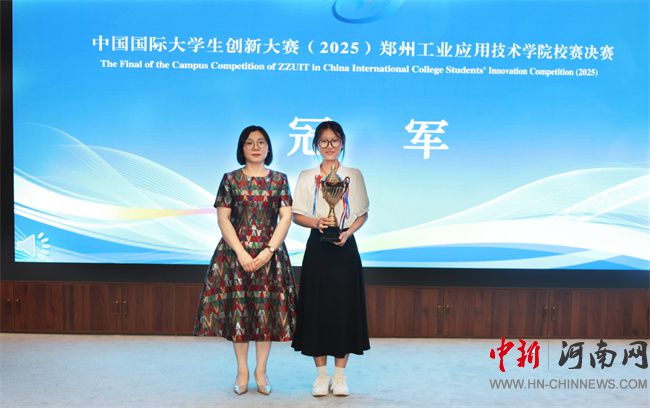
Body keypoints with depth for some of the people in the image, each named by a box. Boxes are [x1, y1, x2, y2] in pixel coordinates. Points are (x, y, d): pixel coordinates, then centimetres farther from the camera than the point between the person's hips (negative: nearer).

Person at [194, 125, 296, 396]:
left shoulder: (279, 179, 6)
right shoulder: (230, 179, 3)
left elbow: (286, 217, 0)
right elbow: (223, 218, -2)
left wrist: (269, 250, -11)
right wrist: (241, 253, -12)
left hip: (270, 253, 1)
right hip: (236, 252, 0)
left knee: (267, 310, 2)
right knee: (237, 309, 2)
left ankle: (261, 371, 16)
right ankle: (242, 371, 16)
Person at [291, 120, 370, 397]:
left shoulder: (354, 175, 6)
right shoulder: (306, 177, 5)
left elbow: (362, 214, 7)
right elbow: (297, 215, 4)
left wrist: (348, 232, -11)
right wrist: (315, 222, -15)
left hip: (345, 247, 0)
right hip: (317, 247, 0)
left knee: (344, 307, 1)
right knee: (316, 307, 1)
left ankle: (340, 374, 14)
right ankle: (321, 373, 14)